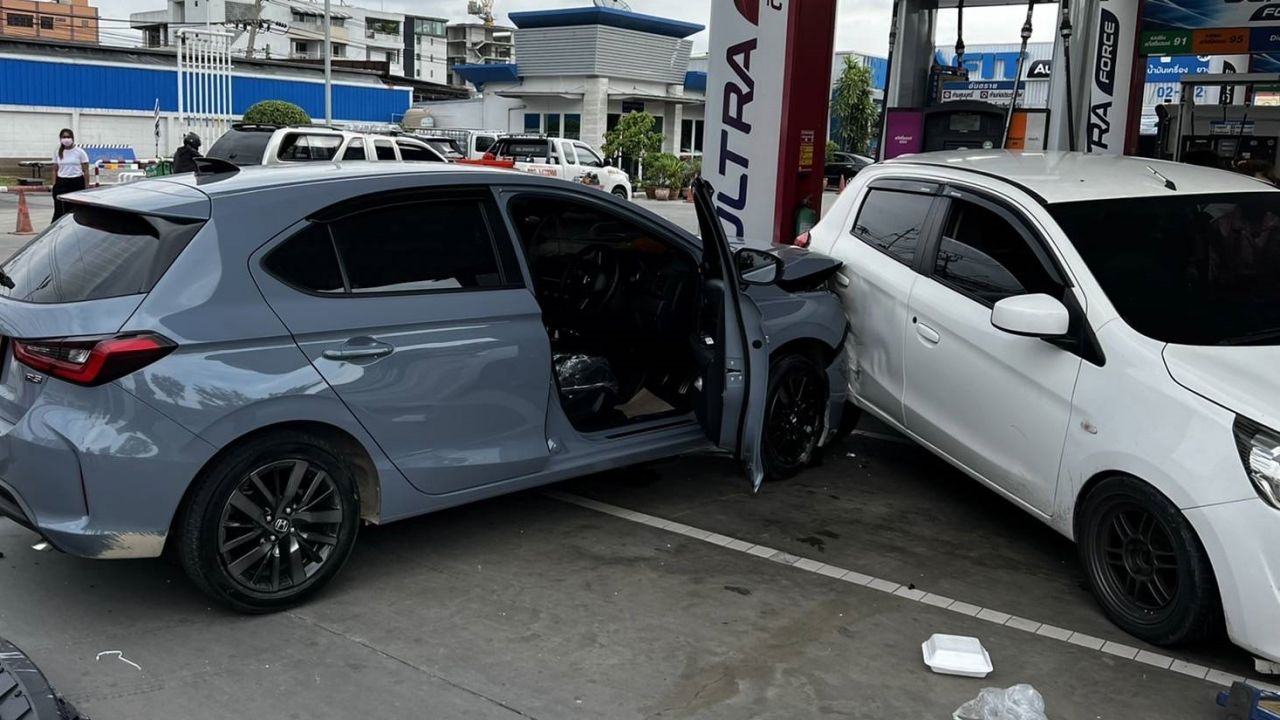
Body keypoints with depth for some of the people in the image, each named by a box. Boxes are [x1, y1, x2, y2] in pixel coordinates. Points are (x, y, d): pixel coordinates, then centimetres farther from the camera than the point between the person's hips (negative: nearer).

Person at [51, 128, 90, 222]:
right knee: (59, 211, -5)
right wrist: (54, 185, 2)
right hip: (61, 183, 2)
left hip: (77, 182, -2)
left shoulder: (80, 152, -1)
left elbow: (85, 171, -2)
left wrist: (86, 187, -7)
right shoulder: (57, 153, 8)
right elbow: (55, 170, 12)